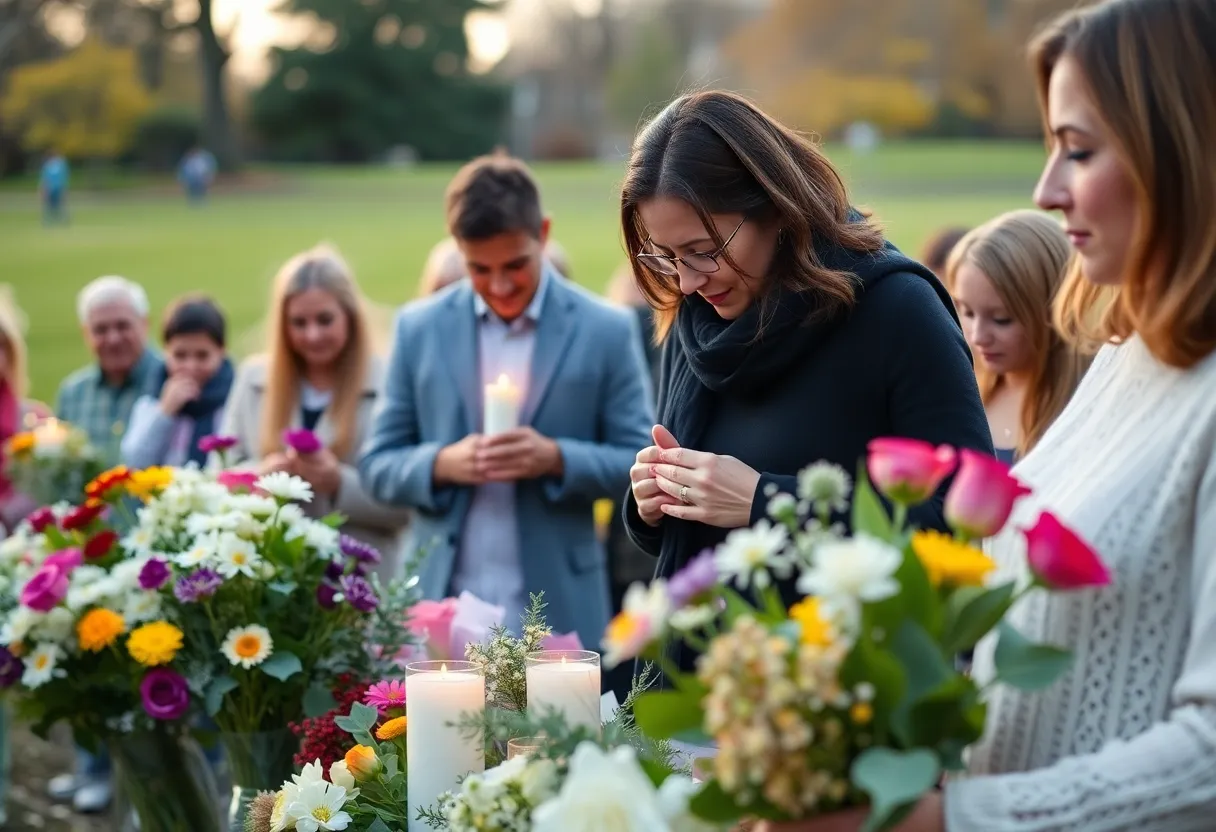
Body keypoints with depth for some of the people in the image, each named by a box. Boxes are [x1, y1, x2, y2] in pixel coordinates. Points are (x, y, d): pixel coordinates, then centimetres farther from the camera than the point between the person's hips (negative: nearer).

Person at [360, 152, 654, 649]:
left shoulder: (606, 331, -1)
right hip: (441, 610, 2)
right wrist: (440, 463, -14)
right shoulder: (419, 328, 5)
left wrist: (557, 459, -17)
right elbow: (378, 465, 7)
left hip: (559, 614, -1)